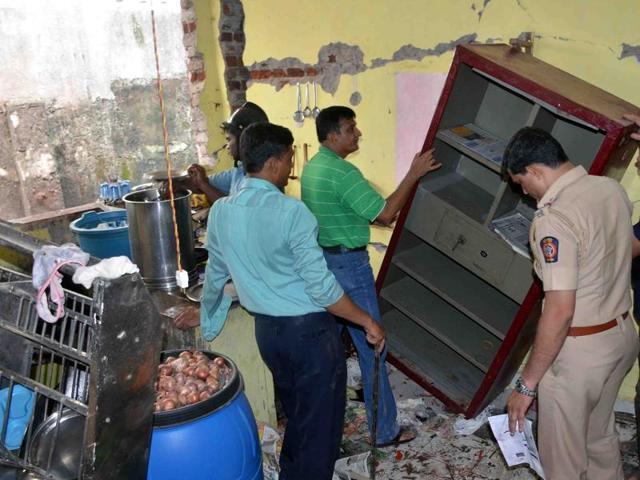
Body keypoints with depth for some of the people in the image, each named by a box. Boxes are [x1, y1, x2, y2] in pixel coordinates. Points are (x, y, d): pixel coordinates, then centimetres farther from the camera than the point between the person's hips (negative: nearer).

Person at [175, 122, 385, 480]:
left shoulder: (221, 212, -1)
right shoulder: (291, 212, -21)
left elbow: (216, 273, 12)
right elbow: (322, 287, -20)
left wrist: (206, 315, 30)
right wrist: (368, 322, -9)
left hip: (267, 330, 7)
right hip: (310, 330, -7)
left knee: (296, 418, 26)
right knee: (319, 427, 11)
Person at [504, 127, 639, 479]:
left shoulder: (555, 217, -26)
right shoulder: (612, 188, 0)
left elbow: (560, 311, -29)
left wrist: (527, 383, -22)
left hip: (580, 349, -8)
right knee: (600, 437, 28)